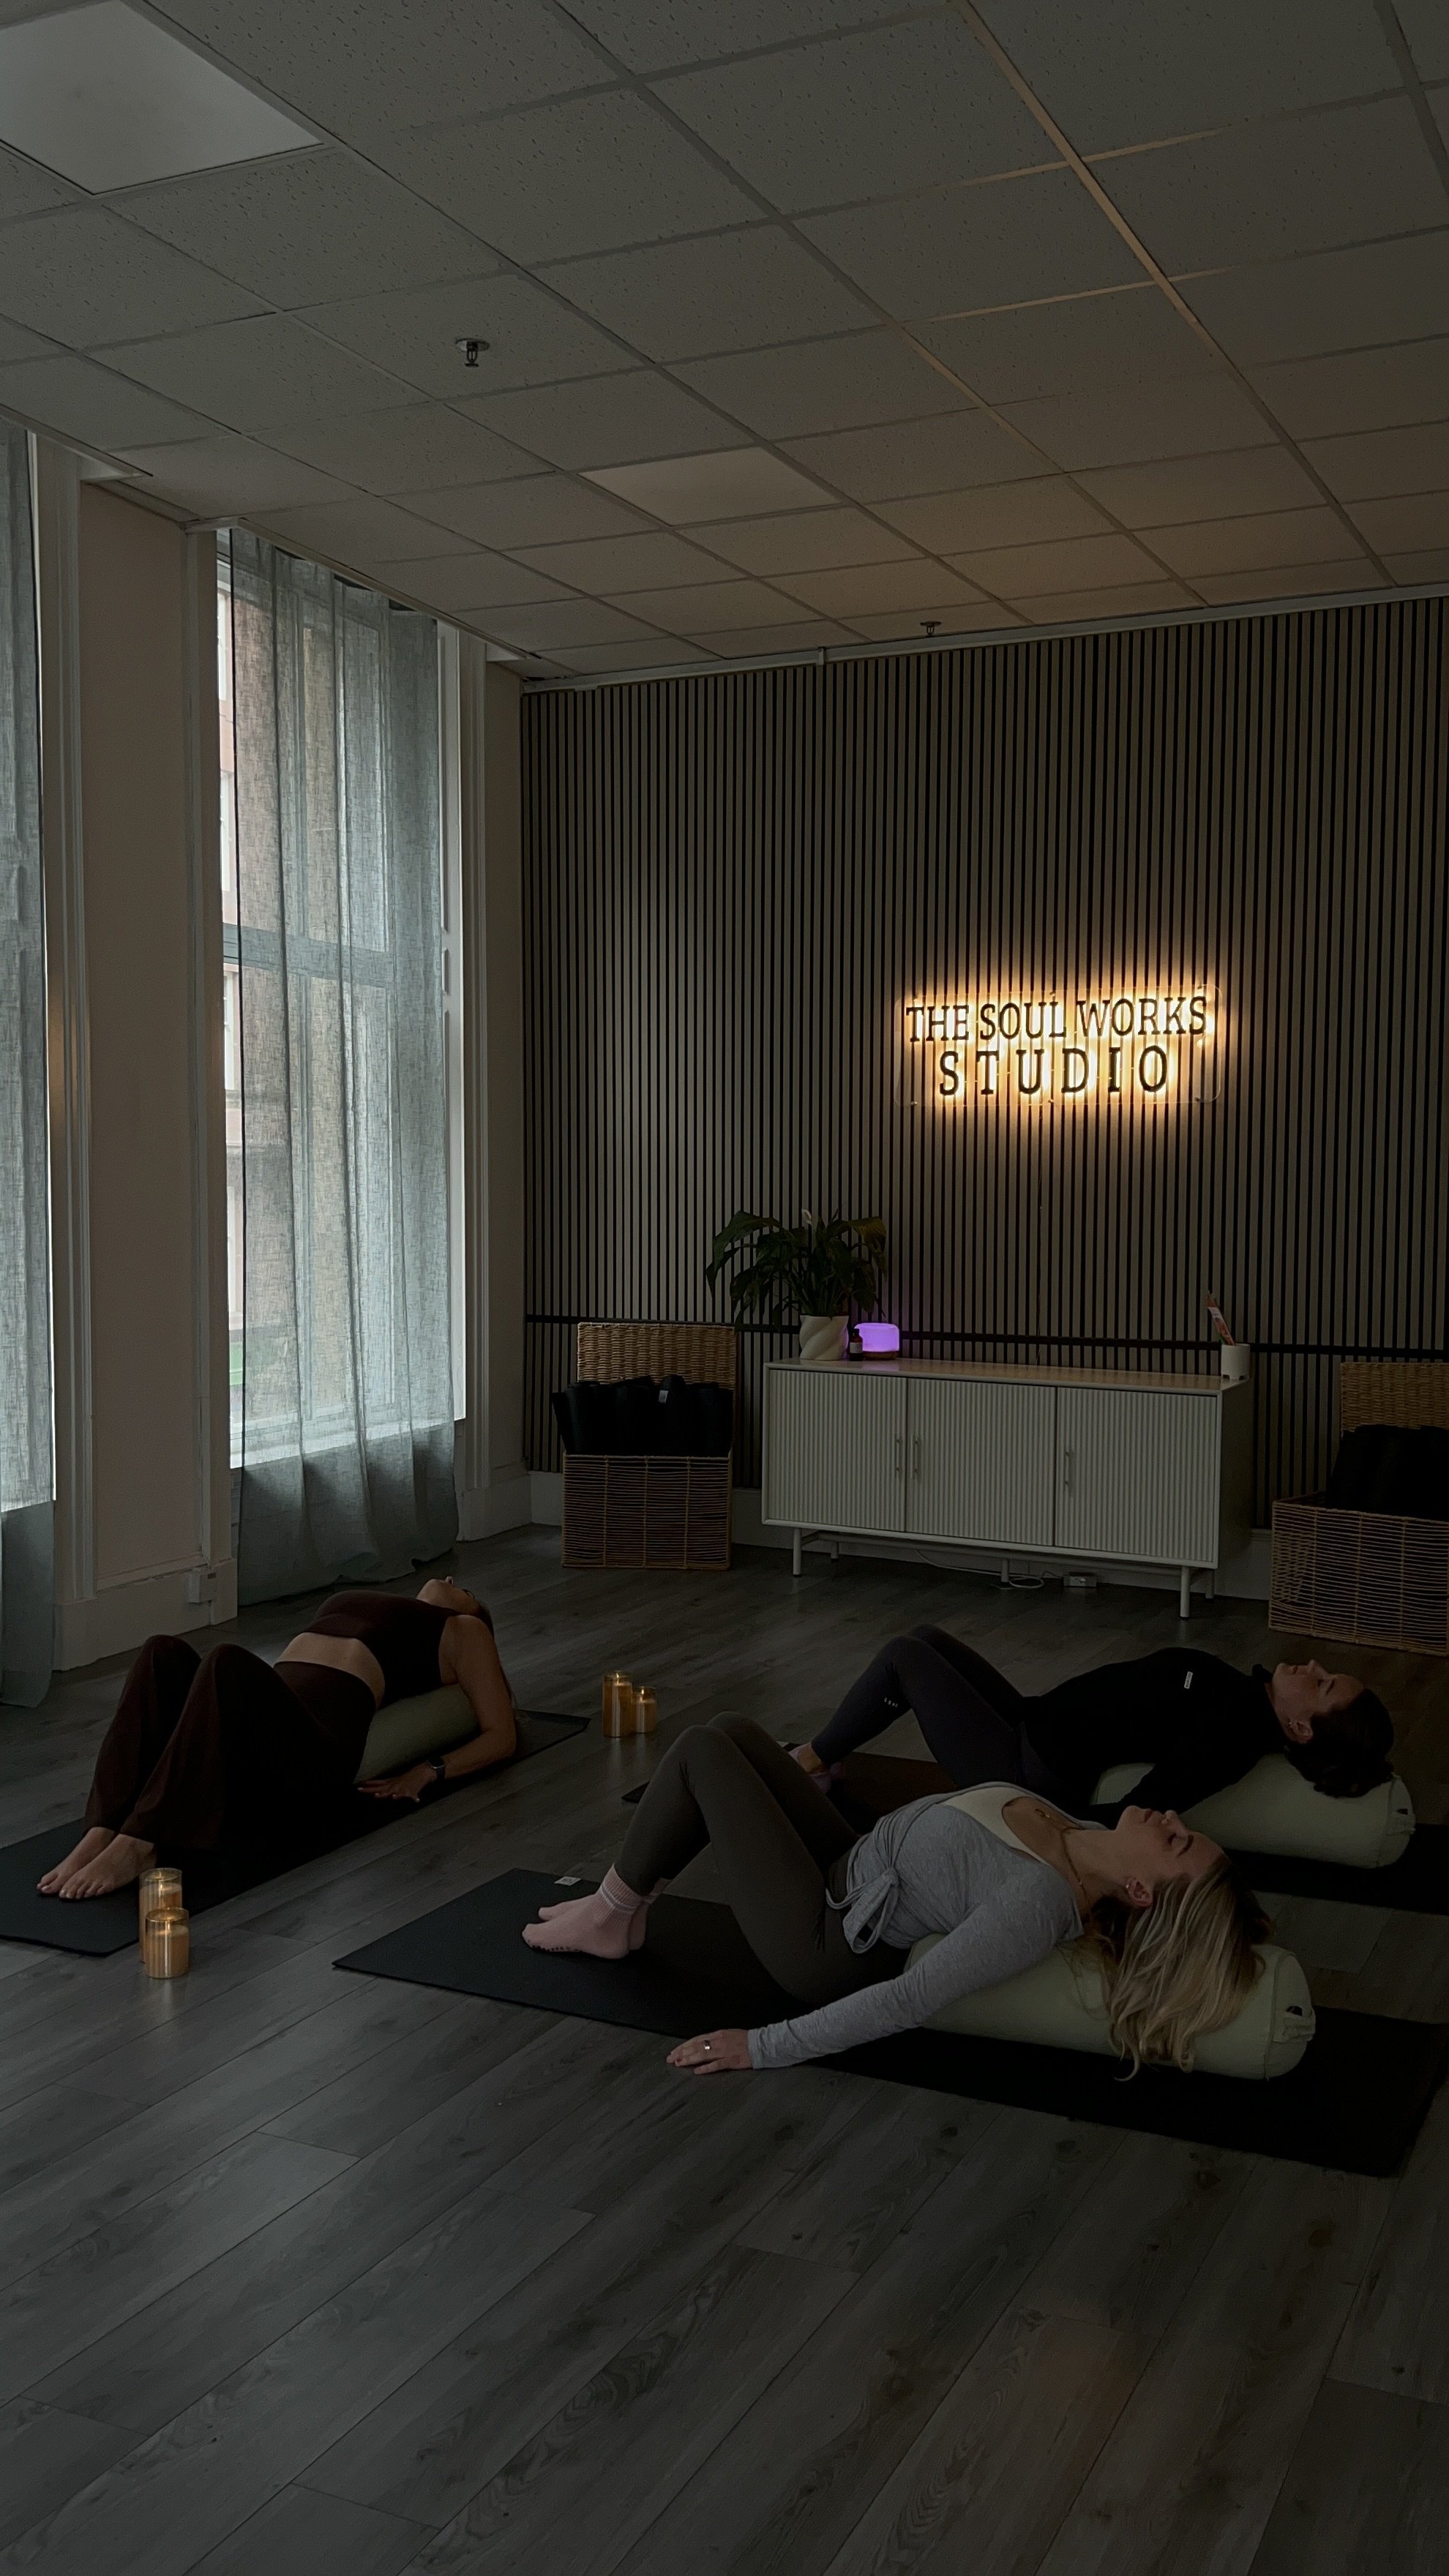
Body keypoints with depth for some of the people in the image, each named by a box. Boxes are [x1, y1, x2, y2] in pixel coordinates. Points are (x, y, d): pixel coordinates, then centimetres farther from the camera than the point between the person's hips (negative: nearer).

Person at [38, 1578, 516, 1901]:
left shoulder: (463, 1631, 25)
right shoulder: (346, 1601, 40)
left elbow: (501, 1737, 16)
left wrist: (429, 1772, 1)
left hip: (318, 1750, -5)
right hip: (254, 1731, 6)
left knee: (229, 1663, -35)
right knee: (165, 1653, -25)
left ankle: (136, 1846, -40)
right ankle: (100, 1835, -36)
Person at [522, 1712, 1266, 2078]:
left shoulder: (1039, 1903, -35)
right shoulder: (1093, 1852, -9)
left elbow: (913, 1998, -33)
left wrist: (765, 2047, -29)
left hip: (827, 1941, -8)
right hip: (855, 1873, 8)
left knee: (703, 1751, -4)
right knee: (734, 1731, 12)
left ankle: (612, 1915, 18)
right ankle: (624, 1906, 27)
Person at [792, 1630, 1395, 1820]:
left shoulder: (1234, 1734, -27)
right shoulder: (1246, 1693, 1)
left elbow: (1137, 1820, -30)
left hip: (1023, 1774, -9)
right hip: (1034, 1725, 9)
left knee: (903, 1655, -4)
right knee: (927, 1638, 16)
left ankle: (807, 1766, 15)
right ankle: (822, 1757, 26)